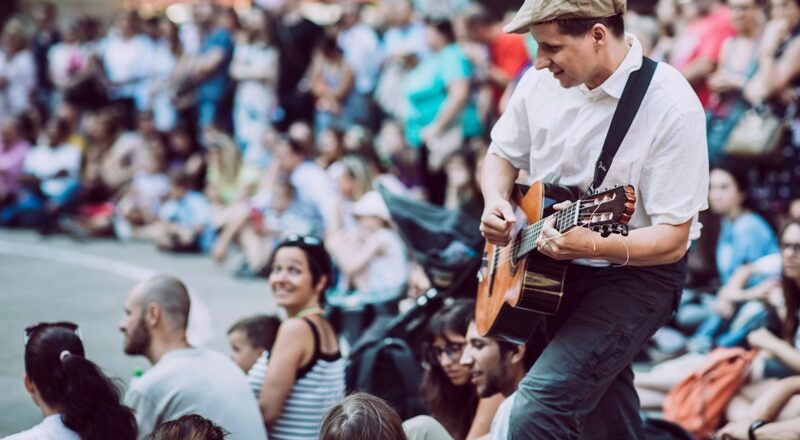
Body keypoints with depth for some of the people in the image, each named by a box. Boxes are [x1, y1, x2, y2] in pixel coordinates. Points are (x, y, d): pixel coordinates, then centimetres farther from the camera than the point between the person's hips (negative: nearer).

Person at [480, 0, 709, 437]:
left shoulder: (671, 107, -24)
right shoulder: (544, 81, -6)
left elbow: (673, 239, -23)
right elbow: (502, 156, 12)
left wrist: (596, 246, -41)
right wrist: (496, 203, -11)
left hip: (636, 272, -6)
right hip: (546, 271, 6)